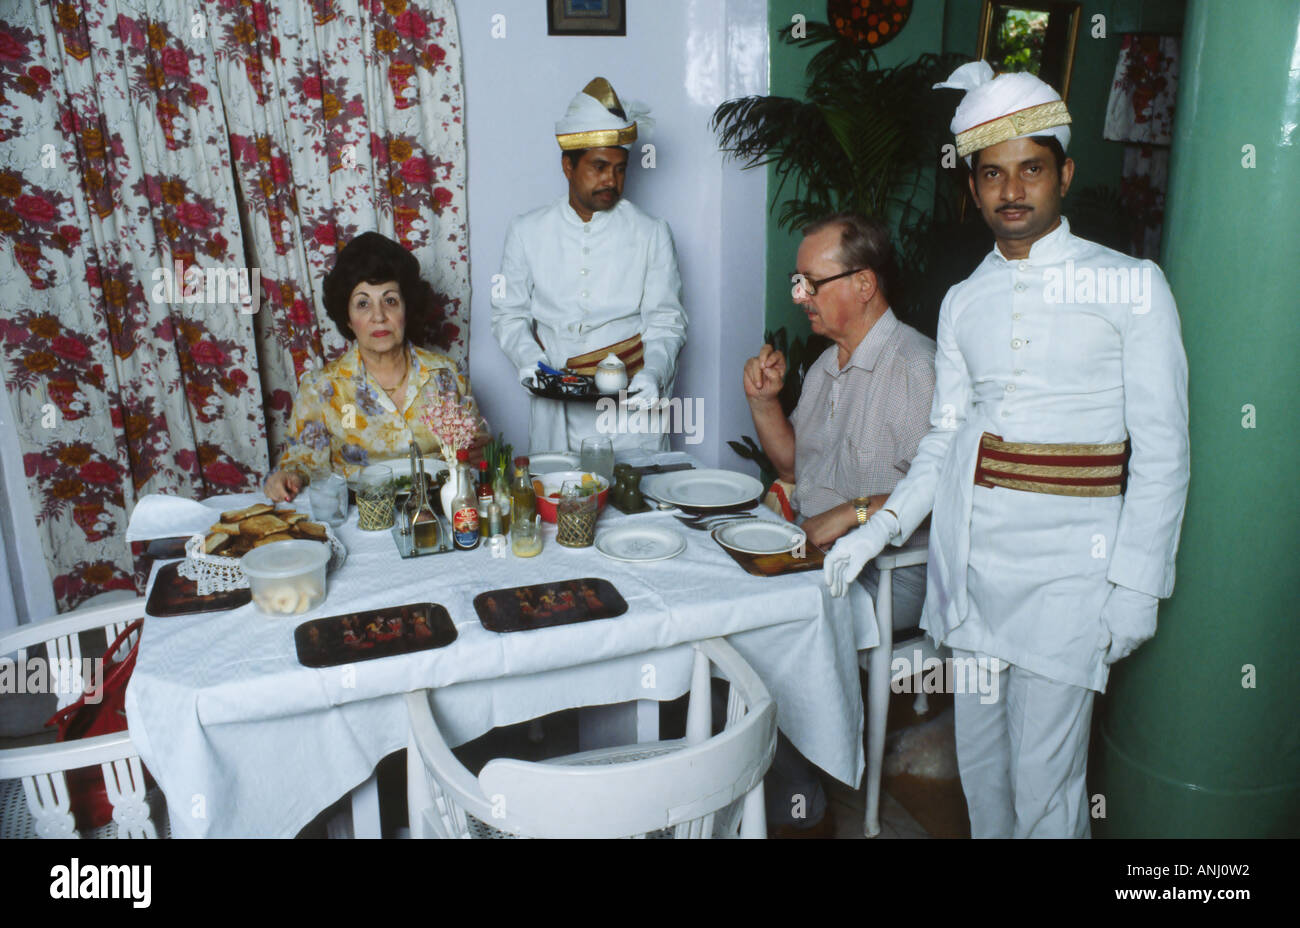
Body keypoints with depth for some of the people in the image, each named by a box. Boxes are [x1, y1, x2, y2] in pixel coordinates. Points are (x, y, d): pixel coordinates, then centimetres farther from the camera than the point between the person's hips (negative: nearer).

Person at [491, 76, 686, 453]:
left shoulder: (651, 234, 5)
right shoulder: (527, 232, 8)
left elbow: (666, 323, 3)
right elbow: (508, 315, 9)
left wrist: (652, 374, -15)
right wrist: (528, 359, -10)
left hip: (630, 408, -1)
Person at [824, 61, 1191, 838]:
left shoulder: (1130, 285, -3)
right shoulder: (964, 302, 10)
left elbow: (1162, 449, -4)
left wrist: (1137, 581, -8)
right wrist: (880, 528, 3)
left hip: (1067, 559, -4)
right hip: (972, 552, 4)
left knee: (1044, 771, 2)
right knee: (980, 754, 16)